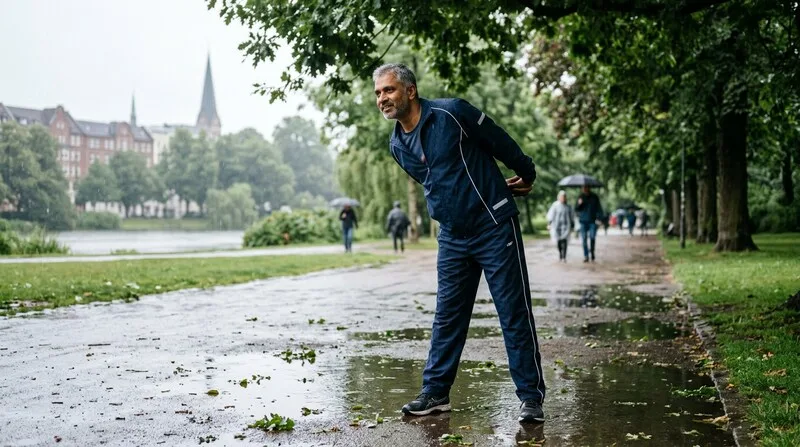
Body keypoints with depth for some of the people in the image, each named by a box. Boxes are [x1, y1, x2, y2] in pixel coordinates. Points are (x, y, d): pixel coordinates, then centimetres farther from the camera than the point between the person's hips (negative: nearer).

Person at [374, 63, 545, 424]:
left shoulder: (451, 113, -14)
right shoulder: (397, 145, 6)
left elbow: (500, 143, -3)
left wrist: (526, 175, 10)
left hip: (495, 226, -6)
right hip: (452, 236, 6)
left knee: (515, 313, -2)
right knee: (447, 316, 8)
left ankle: (531, 397, 5)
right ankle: (435, 392, 17)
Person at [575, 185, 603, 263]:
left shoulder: (594, 197, 3)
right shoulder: (581, 197, 5)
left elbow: (599, 208, 8)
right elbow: (576, 209, 6)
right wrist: (579, 204, -15)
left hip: (592, 221, -1)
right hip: (583, 221, 1)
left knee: (592, 238, -7)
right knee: (584, 239, -2)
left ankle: (592, 254, 8)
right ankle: (585, 256, 2)